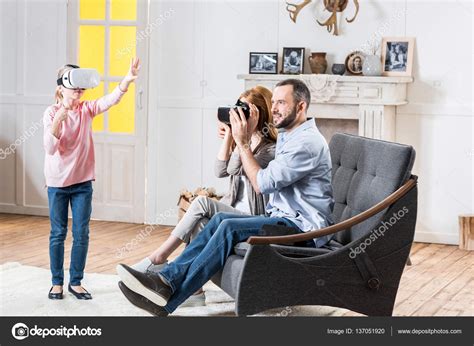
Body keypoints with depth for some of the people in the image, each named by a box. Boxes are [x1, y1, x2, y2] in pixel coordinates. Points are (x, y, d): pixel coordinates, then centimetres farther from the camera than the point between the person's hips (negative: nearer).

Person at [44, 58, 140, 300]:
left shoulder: (87, 110, -1)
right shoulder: (51, 113, -9)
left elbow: (111, 99, -19)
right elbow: (50, 148, -19)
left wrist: (128, 79, -37)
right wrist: (59, 119, -32)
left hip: (82, 182, 3)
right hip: (57, 182, -2)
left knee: (81, 234, 4)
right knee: (58, 233, 6)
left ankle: (76, 282, 15)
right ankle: (57, 282, 18)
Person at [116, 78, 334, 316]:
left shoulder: (307, 142, -15)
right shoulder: (287, 135, 18)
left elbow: (262, 183, -18)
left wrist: (242, 142, -13)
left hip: (302, 228, -10)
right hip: (284, 218, 10)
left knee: (230, 228, -23)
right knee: (220, 219, -7)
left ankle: (167, 300, -25)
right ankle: (167, 279, -18)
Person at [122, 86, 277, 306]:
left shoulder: (271, 149, -8)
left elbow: (234, 168, -18)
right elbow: (221, 171, 8)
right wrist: (228, 137, 2)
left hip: (251, 220, -7)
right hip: (232, 212, 7)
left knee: (202, 203, -28)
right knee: (199, 225, -26)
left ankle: (157, 260, -24)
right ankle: (195, 290, -30)